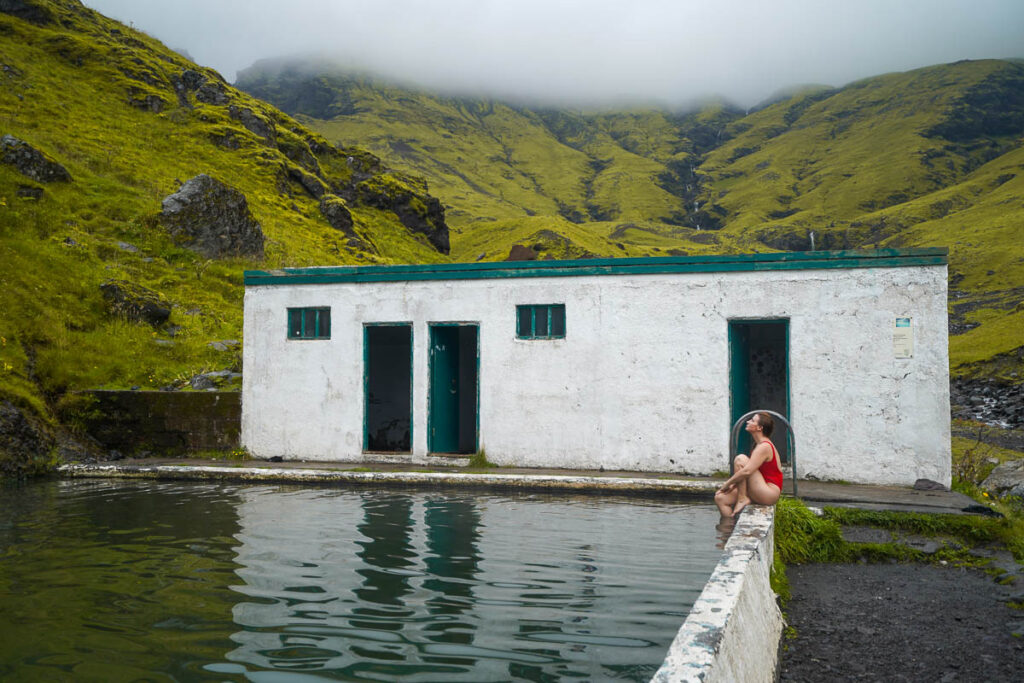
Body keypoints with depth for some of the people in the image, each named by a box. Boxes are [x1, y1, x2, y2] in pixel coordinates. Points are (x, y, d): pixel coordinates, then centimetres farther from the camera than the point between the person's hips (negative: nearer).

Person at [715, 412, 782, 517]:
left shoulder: (764, 447, -16)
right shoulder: (759, 445, 15)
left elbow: (747, 471, -26)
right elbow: (749, 472, 17)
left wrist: (728, 483, -14)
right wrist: (733, 485, 5)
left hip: (769, 494, -9)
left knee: (740, 459, -20)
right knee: (720, 498, -1)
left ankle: (742, 500, -15)